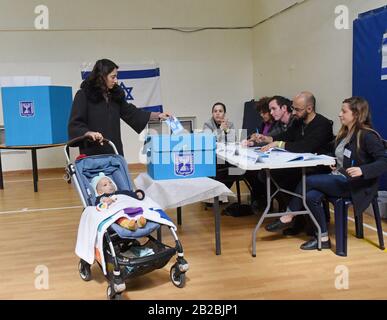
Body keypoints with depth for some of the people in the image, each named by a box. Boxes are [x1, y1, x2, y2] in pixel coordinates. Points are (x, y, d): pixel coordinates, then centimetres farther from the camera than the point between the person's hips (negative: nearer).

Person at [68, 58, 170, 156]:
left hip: (114, 152, 6)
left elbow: (130, 112, 20)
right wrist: (89, 133, -28)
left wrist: (157, 115, 16)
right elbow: (75, 125, -9)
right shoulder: (83, 95, -6)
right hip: (92, 153, -6)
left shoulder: (115, 95, 11)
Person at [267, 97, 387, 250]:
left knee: (308, 181, -19)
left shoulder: (367, 136, -12)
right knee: (311, 196, -19)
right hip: (338, 177, 8)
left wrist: (362, 170, -33)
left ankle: (288, 217, -4)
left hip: (354, 185, -8)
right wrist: (333, 163, 5)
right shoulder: (344, 133, 13)